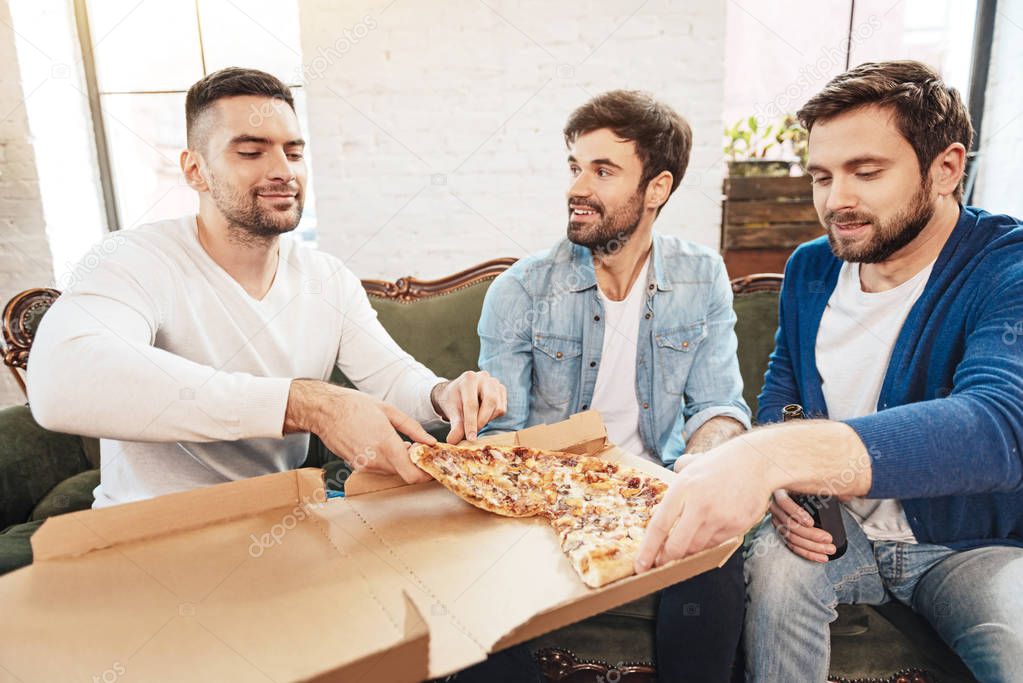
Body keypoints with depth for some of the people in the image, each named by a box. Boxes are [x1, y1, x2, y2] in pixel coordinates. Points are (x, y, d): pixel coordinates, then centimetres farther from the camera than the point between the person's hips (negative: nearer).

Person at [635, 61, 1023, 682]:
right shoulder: (810, 268, -1)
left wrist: (777, 455, -54)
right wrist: (779, 487, -14)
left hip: (973, 545, -2)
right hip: (834, 525, 3)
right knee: (776, 567, -28)